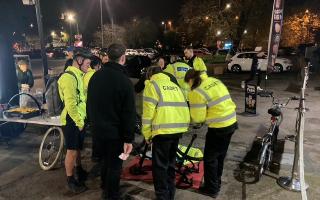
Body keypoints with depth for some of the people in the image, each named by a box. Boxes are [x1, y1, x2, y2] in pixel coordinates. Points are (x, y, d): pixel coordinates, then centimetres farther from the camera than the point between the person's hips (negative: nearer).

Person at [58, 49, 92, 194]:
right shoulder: (68, 77, -18)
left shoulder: (78, 75, 15)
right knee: (72, 151, 1)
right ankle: (71, 180, 15)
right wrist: (79, 122, -18)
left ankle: (79, 171, 39)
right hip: (71, 120, -9)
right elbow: (70, 103, -24)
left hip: (79, 119, 9)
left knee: (78, 148, 22)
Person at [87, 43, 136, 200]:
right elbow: (129, 113, -19)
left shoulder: (95, 76, 1)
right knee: (115, 165, 9)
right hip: (115, 131, -7)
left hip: (98, 129, 7)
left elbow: (90, 104, 11)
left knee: (105, 159, 25)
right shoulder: (124, 80, -18)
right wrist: (129, 139, -14)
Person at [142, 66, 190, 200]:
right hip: (179, 129, 7)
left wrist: (147, 134, 1)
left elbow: (148, 112, -6)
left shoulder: (152, 85, 2)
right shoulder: (174, 85, 21)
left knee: (160, 166, 5)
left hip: (163, 130, -7)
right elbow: (184, 108, 17)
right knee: (170, 162, 20)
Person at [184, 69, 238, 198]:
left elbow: (198, 118, -13)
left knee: (210, 158, 9)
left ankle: (211, 189, 23)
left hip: (219, 127, -8)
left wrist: (188, 117, 7)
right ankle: (217, 183, 39)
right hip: (231, 122, 9)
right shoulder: (215, 81, 7)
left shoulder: (196, 92, -17)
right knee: (220, 155, 23)